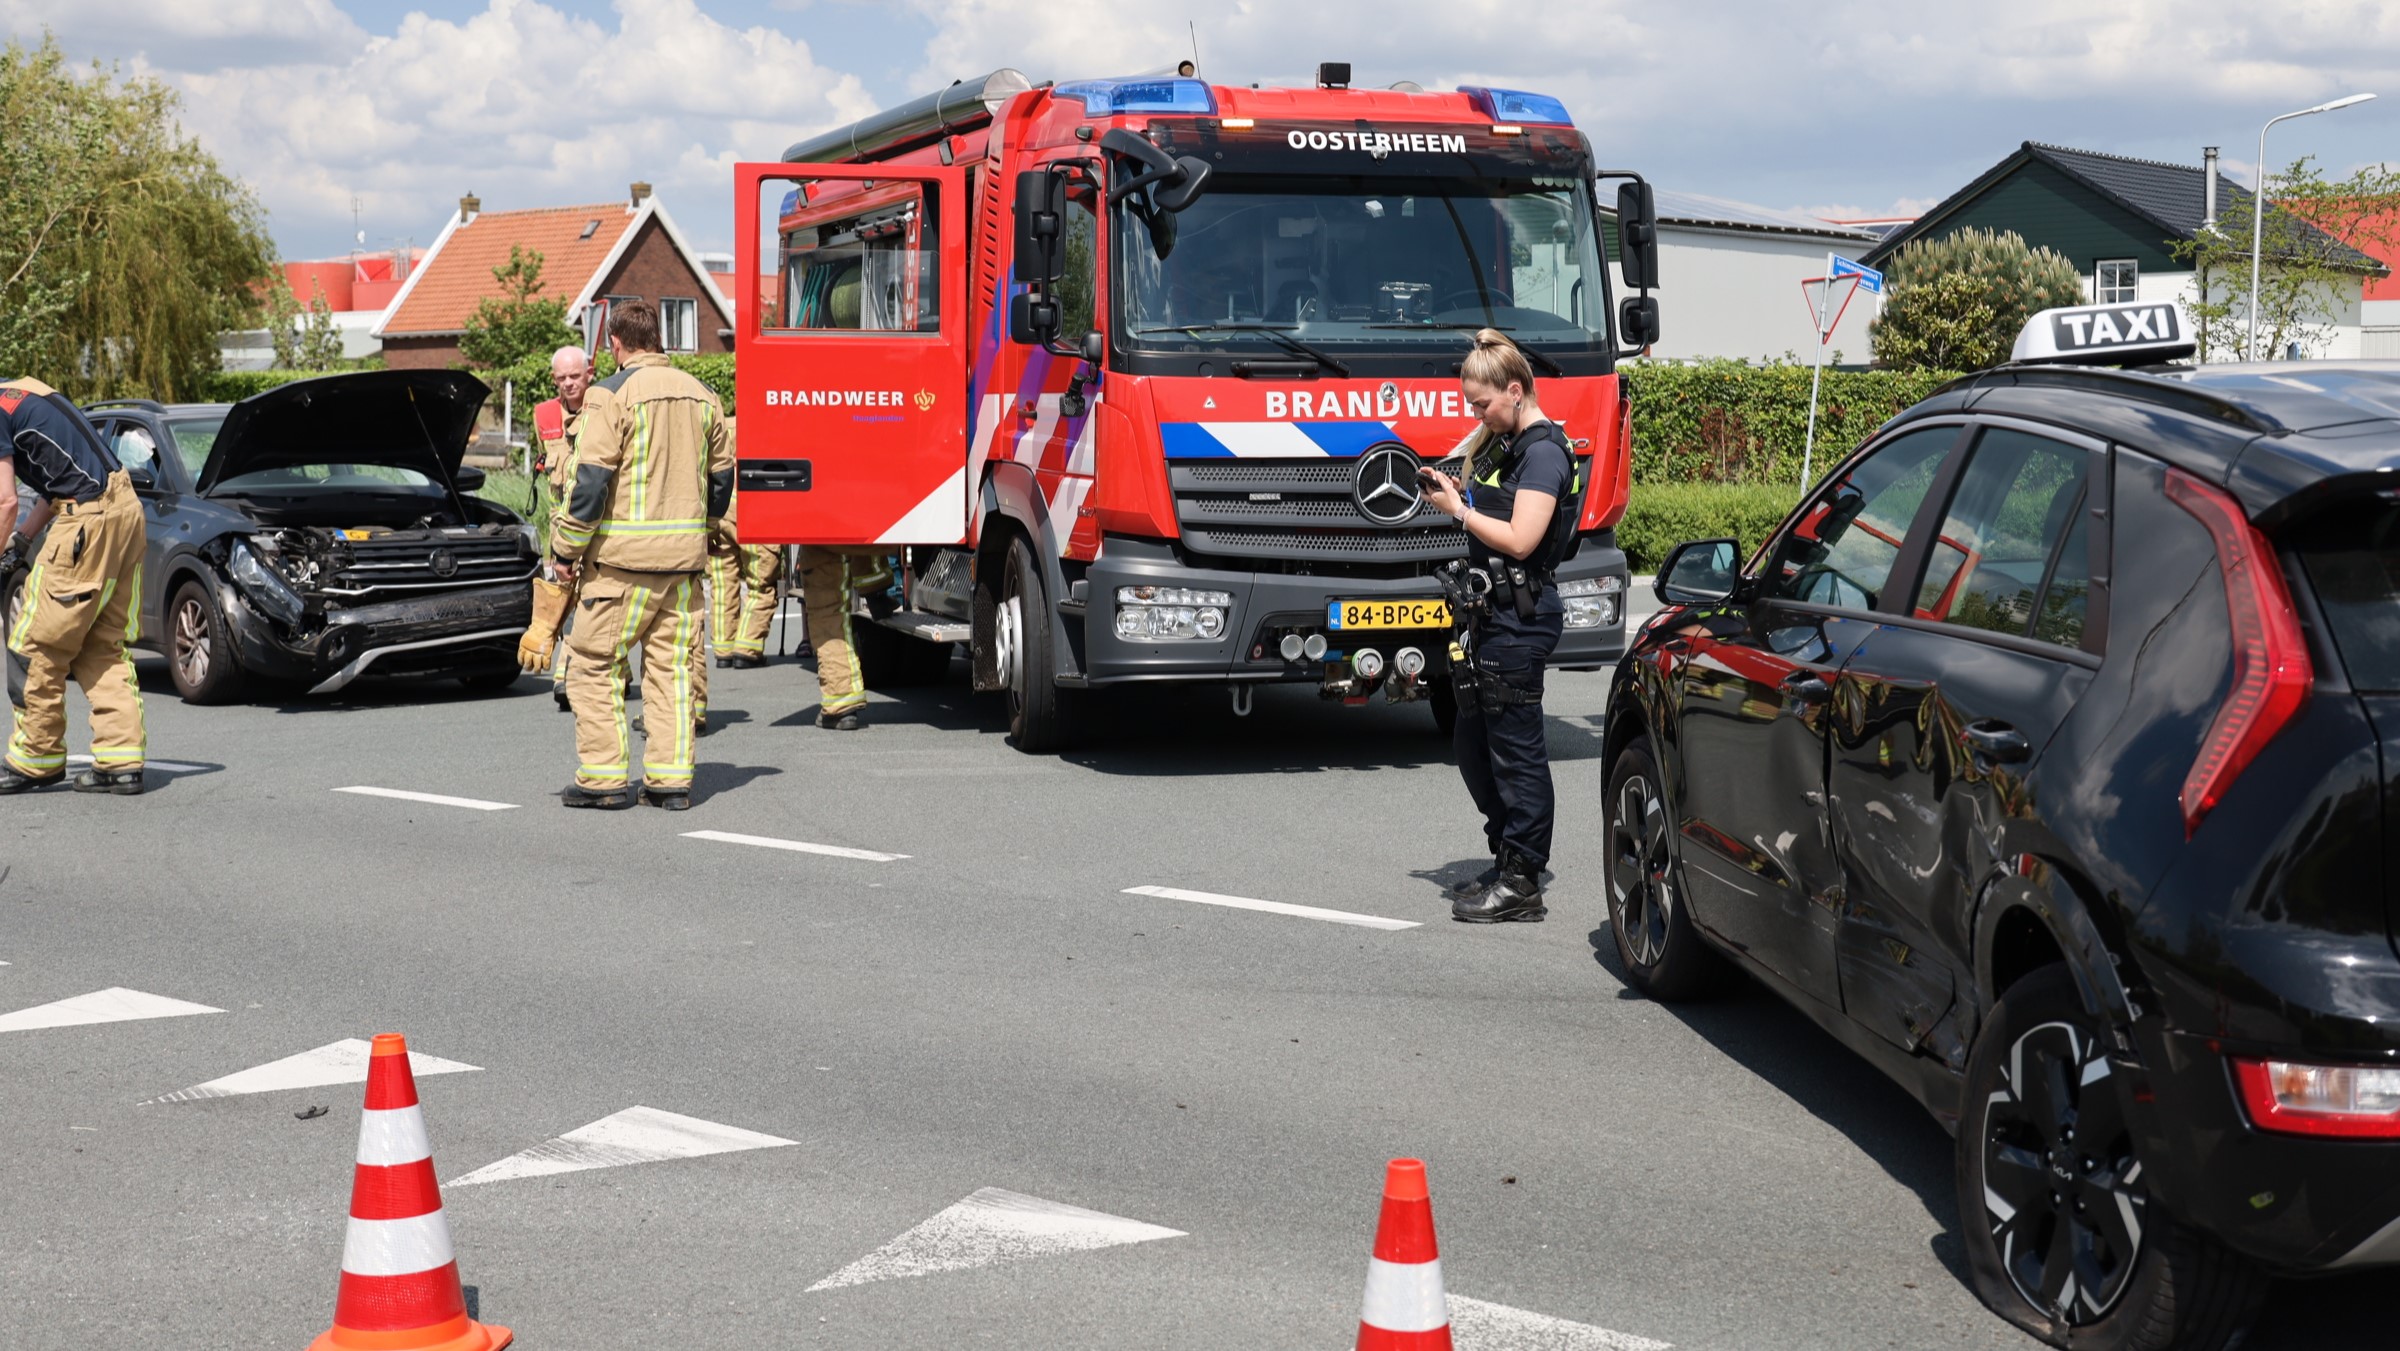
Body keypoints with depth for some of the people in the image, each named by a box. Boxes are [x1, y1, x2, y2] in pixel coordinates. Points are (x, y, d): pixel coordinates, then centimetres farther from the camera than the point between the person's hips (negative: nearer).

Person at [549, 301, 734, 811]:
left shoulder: (612, 395, -9)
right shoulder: (701, 396, 10)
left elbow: (591, 482, -13)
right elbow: (721, 478, 16)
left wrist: (567, 548, -5)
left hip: (622, 557, -6)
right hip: (685, 557, 6)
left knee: (595, 665, 4)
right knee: (672, 666, 9)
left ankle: (605, 777, 3)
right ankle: (671, 779, 7)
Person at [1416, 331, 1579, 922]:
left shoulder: (1543, 451, -14)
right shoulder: (1503, 441, 17)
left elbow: (1520, 539, -21)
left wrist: (1459, 510, -12)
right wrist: (1457, 493, 4)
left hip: (1521, 618, -10)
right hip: (1490, 612, 10)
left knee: (1516, 749, -5)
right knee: (1474, 746, 14)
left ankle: (1522, 884, 1)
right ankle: (1506, 865, 24)